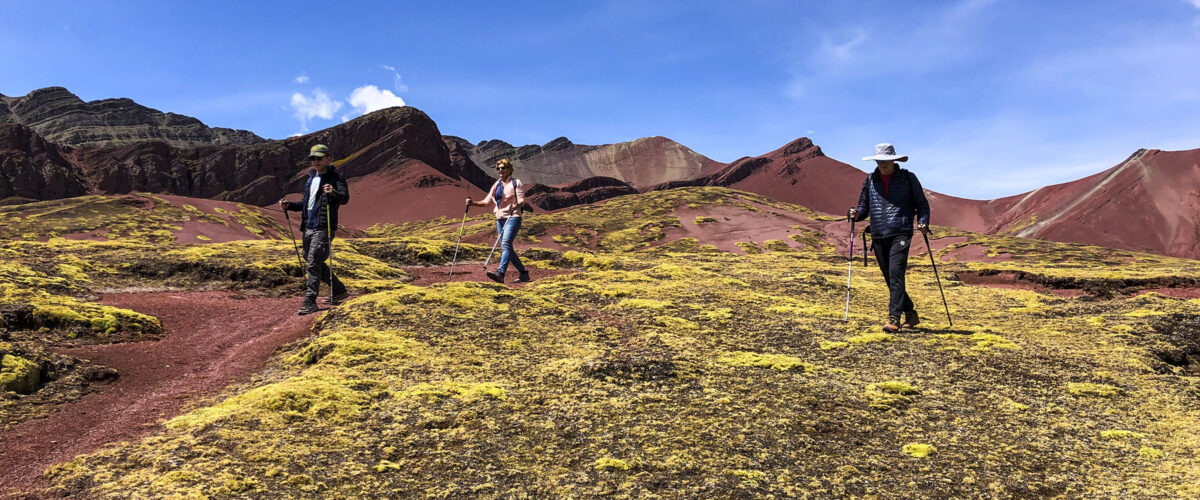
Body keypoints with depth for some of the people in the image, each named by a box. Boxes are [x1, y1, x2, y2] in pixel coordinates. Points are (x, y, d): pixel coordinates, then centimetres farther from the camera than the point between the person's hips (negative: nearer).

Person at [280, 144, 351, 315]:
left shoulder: (335, 178, -5)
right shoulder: (311, 178, 20)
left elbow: (345, 198, -22)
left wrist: (333, 193, -43)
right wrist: (289, 205, 14)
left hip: (323, 228, -9)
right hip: (308, 227, 9)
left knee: (314, 263, -13)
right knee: (312, 262, 15)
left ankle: (310, 302, -9)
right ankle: (340, 290, 27)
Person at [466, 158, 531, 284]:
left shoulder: (516, 183, 1)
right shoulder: (496, 185, 17)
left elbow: (521, 201, -8)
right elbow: (486, 202, 14)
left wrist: (516, 205, -30)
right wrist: (472, 203, -1)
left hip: (513, 217, -7)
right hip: (500, 219, 7)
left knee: (505, 244, -23)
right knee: (506, 248, 5)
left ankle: (500, 273, -36)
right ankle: (524, 274, 14)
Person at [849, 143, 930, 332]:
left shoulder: (908, 178, 6)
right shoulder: (870, 180, 14)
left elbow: (922, 203, 10)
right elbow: (864, 206, 18)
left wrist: (923, 222, -7)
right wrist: (857, 213, -5)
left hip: (900, 234, -4)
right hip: (878, 237, 4)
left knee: (896, 273, -18)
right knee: (890, 279, 9)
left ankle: (894, 318, -20)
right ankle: (911, 315, 25)